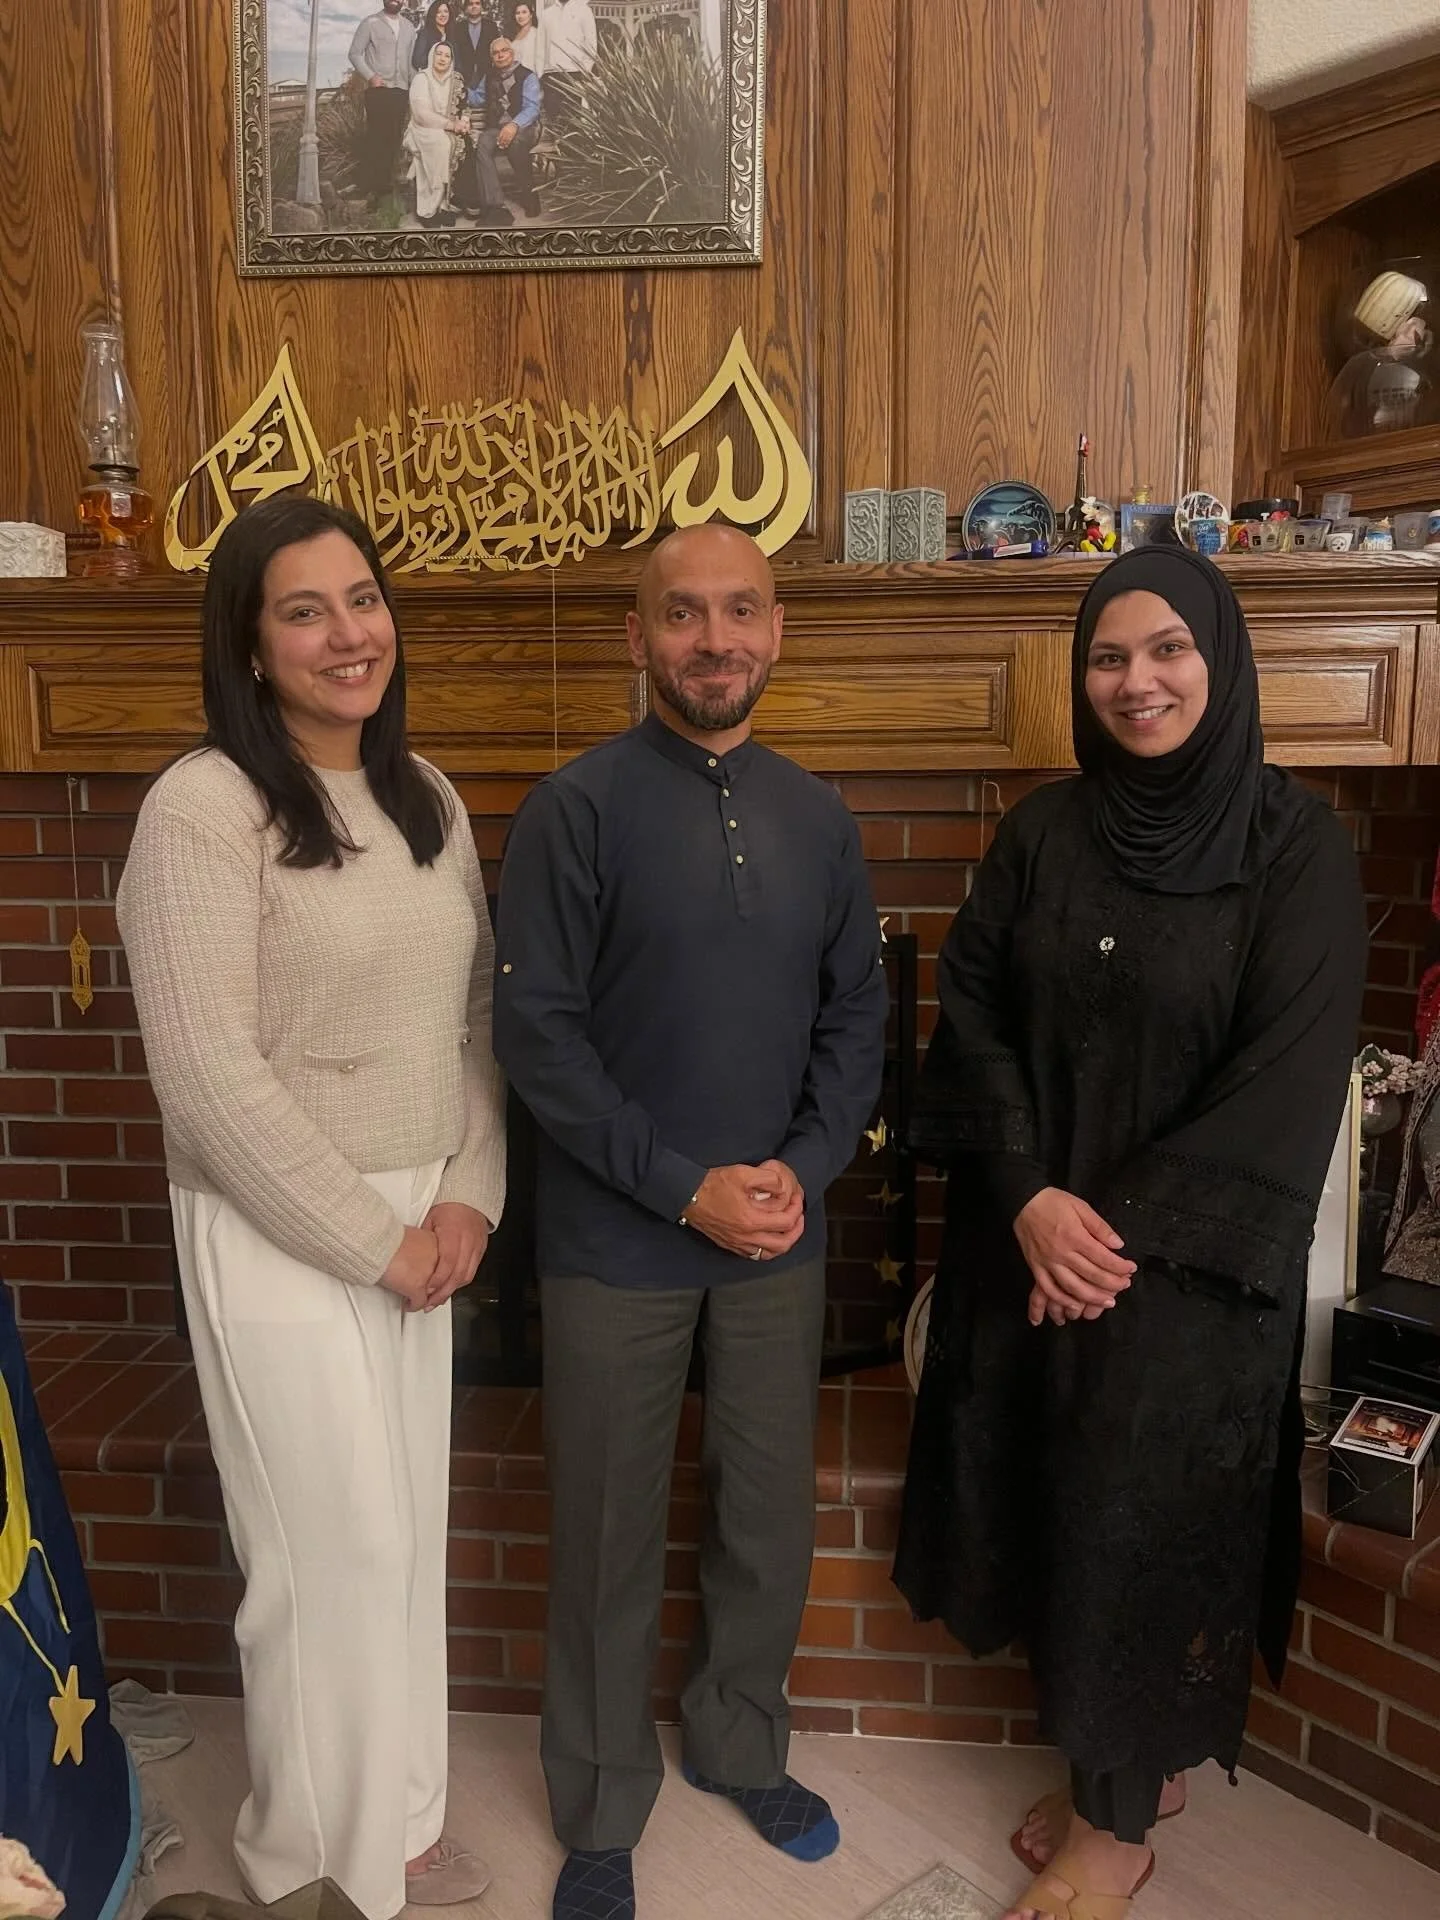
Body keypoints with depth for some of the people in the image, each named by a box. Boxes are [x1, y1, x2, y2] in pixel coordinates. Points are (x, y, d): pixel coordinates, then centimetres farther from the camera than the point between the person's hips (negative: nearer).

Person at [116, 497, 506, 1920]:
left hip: (419, 1222, 6)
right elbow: (210, 1077, -19)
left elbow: (475, 1014, 8)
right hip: (281, 1239, -6)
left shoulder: (425, 798, 6)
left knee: (407, 1530, 18)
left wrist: (467, 1198, -3)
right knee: (331, 1551, 7)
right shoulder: (202, 807, -15)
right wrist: (374, 1238, -14)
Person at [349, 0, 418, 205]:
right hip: (377, 90, -4)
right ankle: (369, 187, -7)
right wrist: (370, 76, -12)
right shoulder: (371, 23, 2)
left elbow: (413, 59, 16)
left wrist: (414, 88, 8)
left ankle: (385, 184, 13)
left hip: (402, 90, 4)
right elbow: (355, 53, -1)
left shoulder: (408, 27, 15)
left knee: (394, 138, 4)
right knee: (375, 136, -8)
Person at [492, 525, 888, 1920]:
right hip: (616, 1245, -4)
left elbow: (856, 1018, 7)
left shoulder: (816, 818, 5)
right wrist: (685, 1186, -16)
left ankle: (739, 1744, 45)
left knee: (771, 1516, 18)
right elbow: (536, 1031, -13)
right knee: (610, 1540, 11)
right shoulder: (577, 807, -10)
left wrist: (803, 1168, -7)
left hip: (781, 1234, 4)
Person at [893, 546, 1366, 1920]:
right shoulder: (1042, 834, 3)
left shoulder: (1297, 846, -8)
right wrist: (1028, 1199, -13)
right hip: (1032, 1249, 4)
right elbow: (971, 1010, 0)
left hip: (1192, 1265, -4)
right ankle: (1128, 1765, 39)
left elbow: (1290, 1076, -13)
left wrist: (1131, 1228, -15)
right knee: (1057, 1511, 13)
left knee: (1145, 1519, 8)